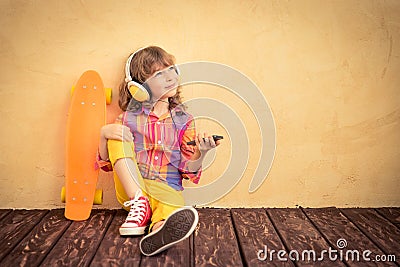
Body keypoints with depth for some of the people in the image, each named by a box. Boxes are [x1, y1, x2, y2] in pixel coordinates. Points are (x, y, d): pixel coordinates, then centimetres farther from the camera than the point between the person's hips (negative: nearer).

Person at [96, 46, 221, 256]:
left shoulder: (183, 120, 4)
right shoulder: (128, 118, 5)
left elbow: (188, 170, 3)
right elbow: (106, 163, 7)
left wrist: (200, 153, -20)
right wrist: (104, 133, -13)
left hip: (167, 191, -1)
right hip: (130, 190, 2)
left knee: (178, 214, -35)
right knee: (117, 138, -17)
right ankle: (139, 204, -23)